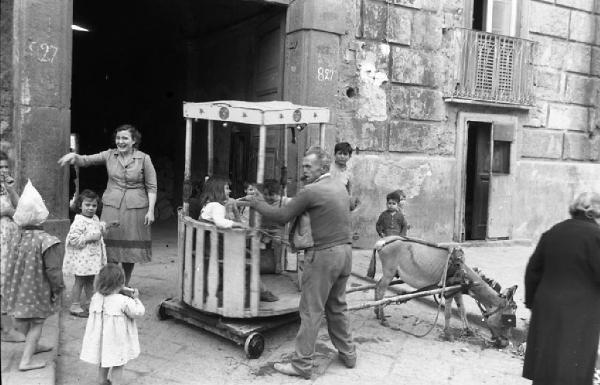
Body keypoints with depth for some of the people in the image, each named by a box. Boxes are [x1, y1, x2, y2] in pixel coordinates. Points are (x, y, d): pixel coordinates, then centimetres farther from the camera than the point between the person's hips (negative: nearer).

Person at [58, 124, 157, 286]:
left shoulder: (144, 159, -2)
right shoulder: (109, 155, 4)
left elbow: (151, 187, -2)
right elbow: (86, 160, -2)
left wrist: (151, 210, -8)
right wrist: (74, 156, -24)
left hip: (135, 208, -1)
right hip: (112, 206, 1)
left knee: (130, 248, 7)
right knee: (110, 248, 0)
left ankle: (124, 287, 25)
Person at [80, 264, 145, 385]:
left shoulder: (96, 297, -7)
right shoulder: (124, 301, -25)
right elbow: (138, 312, -17)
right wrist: (136, 299, 0)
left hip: (100, 338, 6)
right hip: (116, 341, -6)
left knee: (103, 362, 27)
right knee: (118, 365, 10)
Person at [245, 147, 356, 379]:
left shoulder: (312, 191, -14)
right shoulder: (341, 188, 11)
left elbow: (282, 217, -11)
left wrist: (257, 203, 3)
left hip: (323, 254, -8)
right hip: (345, 250, 8)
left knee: (311, 311, 0)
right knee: (337, 307, 20)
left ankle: (302, 365, 7)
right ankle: (348, 354, 29)